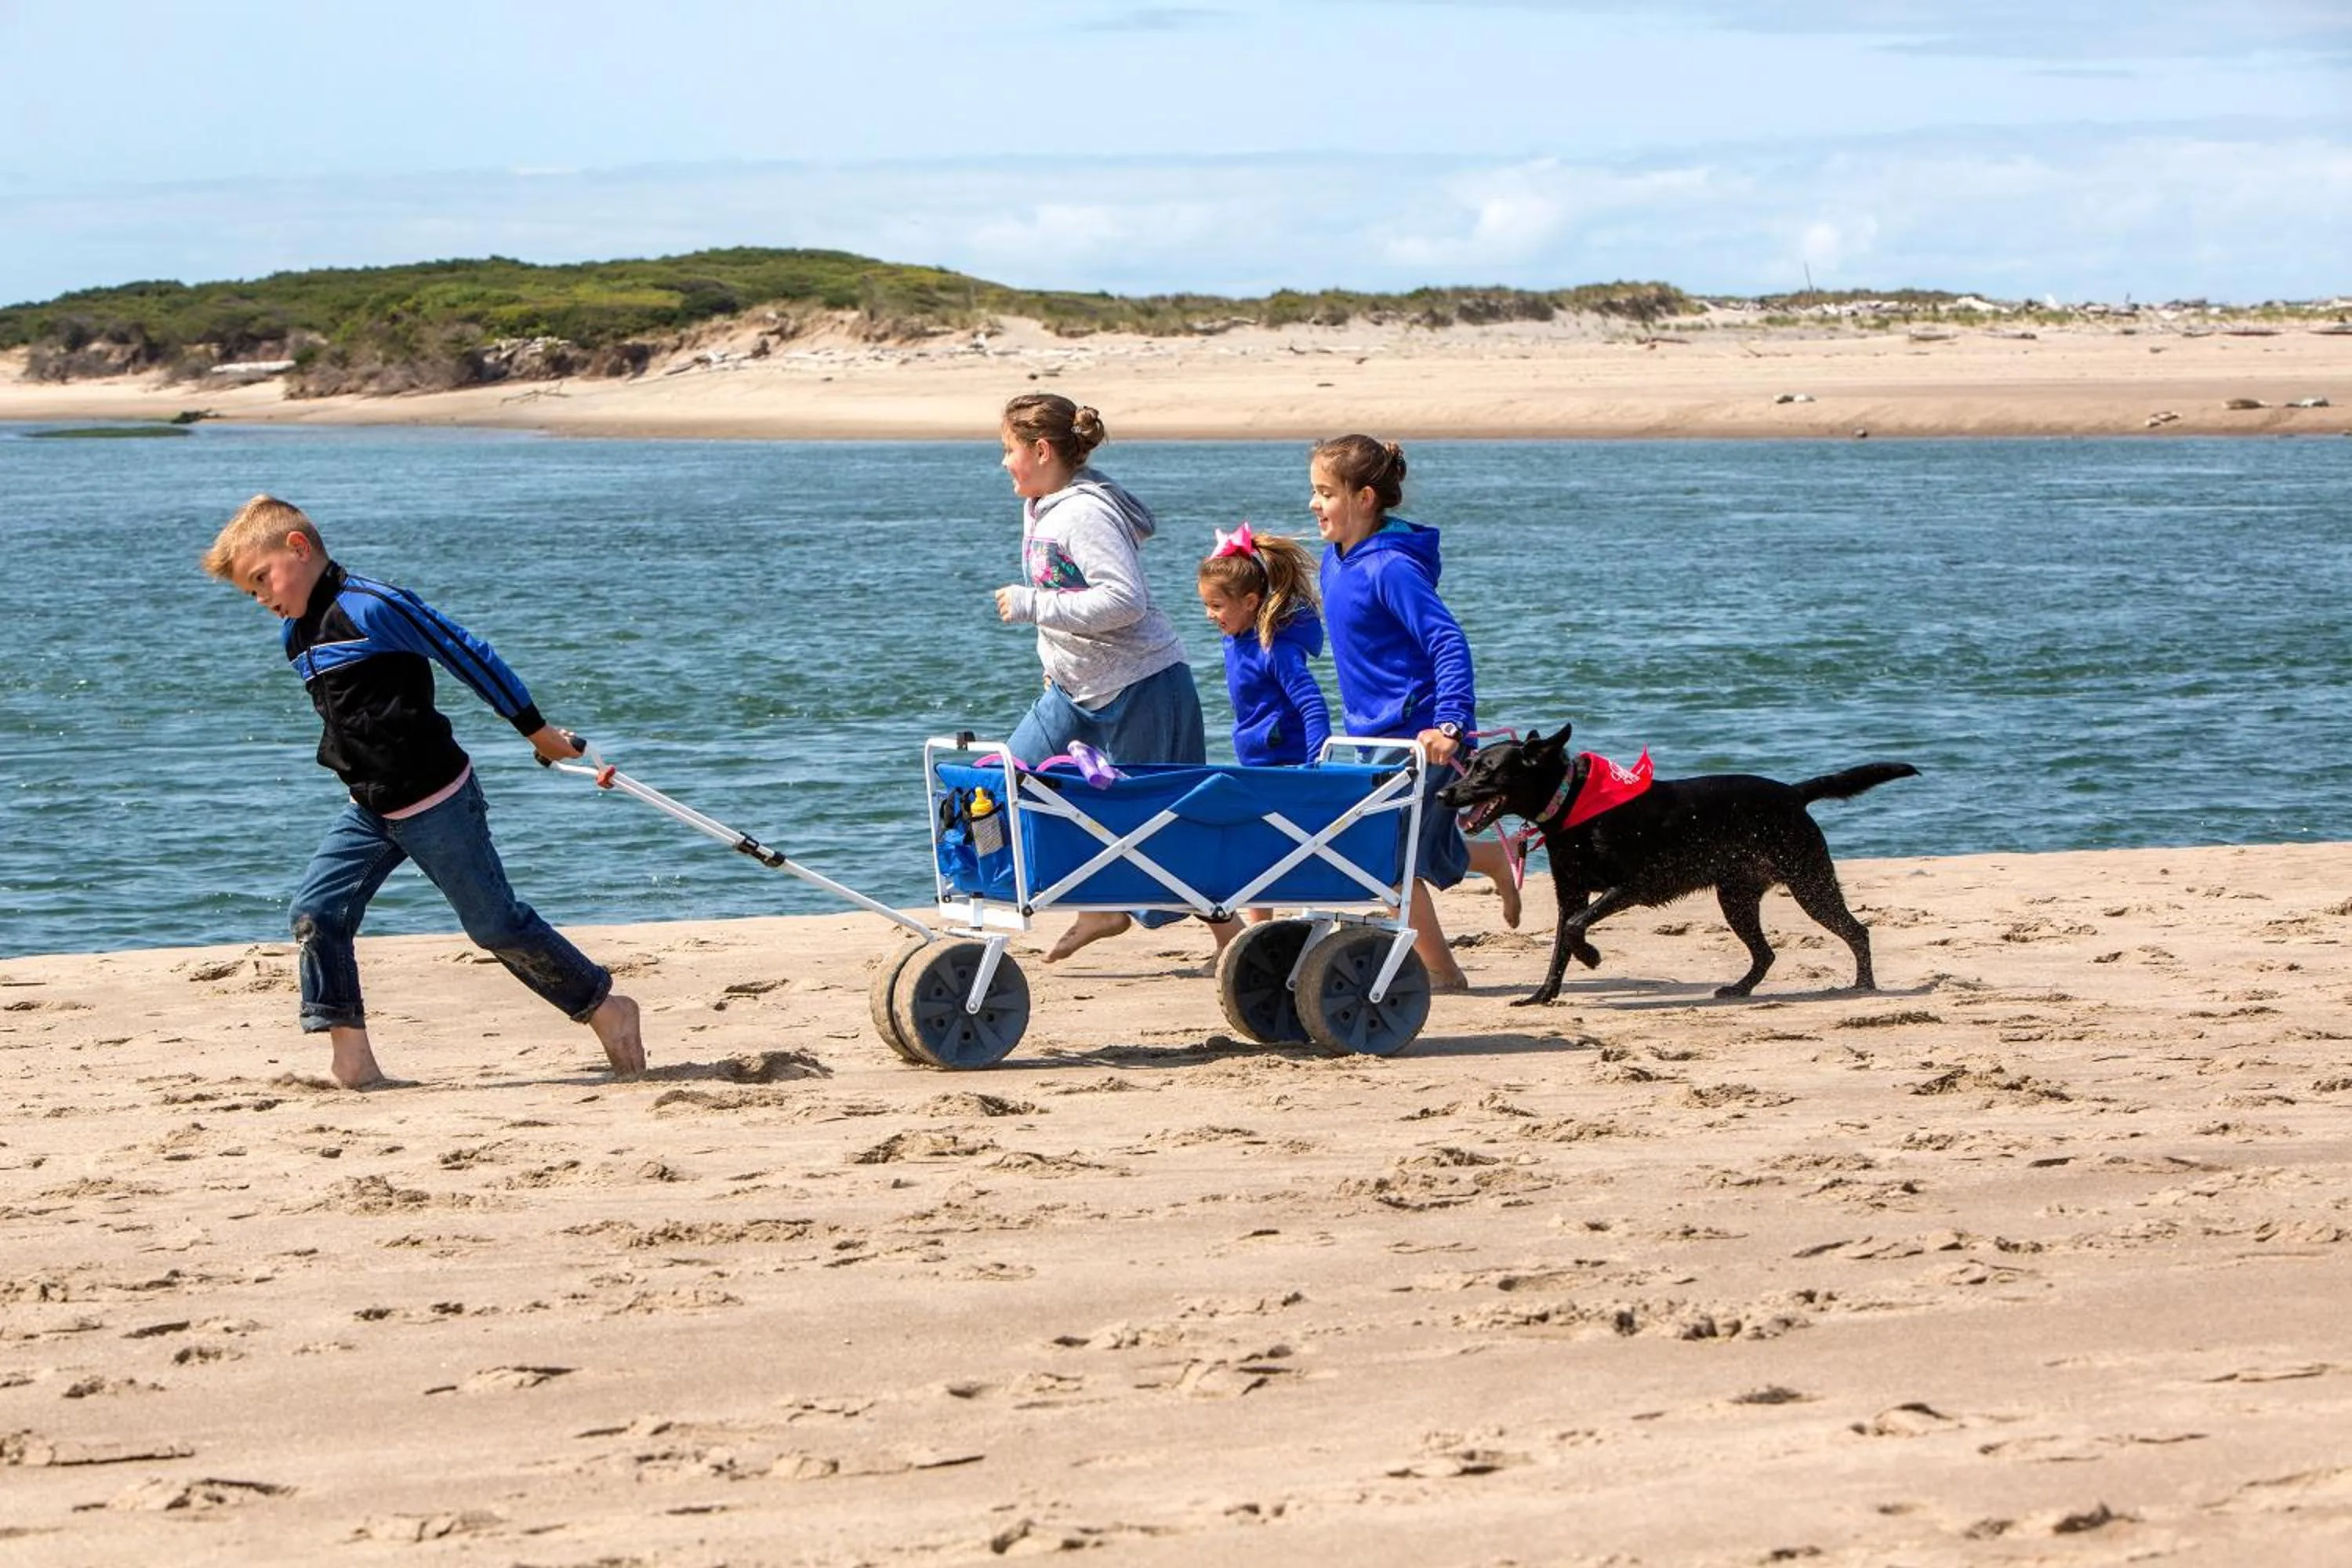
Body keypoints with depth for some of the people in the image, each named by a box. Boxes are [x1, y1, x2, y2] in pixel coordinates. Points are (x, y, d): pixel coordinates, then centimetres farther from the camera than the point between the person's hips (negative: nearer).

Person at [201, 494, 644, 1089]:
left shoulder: (373, 607, -19)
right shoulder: (296, 635, 8)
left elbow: (466, 654, -14)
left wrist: (539, 732, -9)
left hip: (437, 804, -8)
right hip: (370, 810, 8)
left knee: (496, 922, 0)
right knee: (315, 914, -7)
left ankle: (606, 1007, 17)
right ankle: (351, 1058, -6)